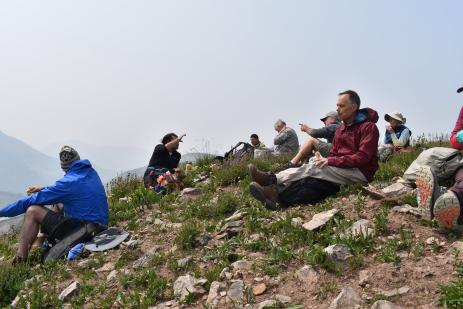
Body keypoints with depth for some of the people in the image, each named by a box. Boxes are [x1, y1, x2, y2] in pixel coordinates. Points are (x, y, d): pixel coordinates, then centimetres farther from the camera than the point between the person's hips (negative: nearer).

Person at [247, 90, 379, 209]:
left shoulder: (368, 127, -6)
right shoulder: (340, 129, 19)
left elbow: (362, 158, -18)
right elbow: (333, 154, 15)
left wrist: (331, 161, -22)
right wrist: (324, 160, -9)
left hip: (360, 173, -6)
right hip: (341, 170, 6)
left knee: (314, 168, -27)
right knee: (314, 181, -25)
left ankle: (272, 179, -33)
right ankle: (276, 192, -47)